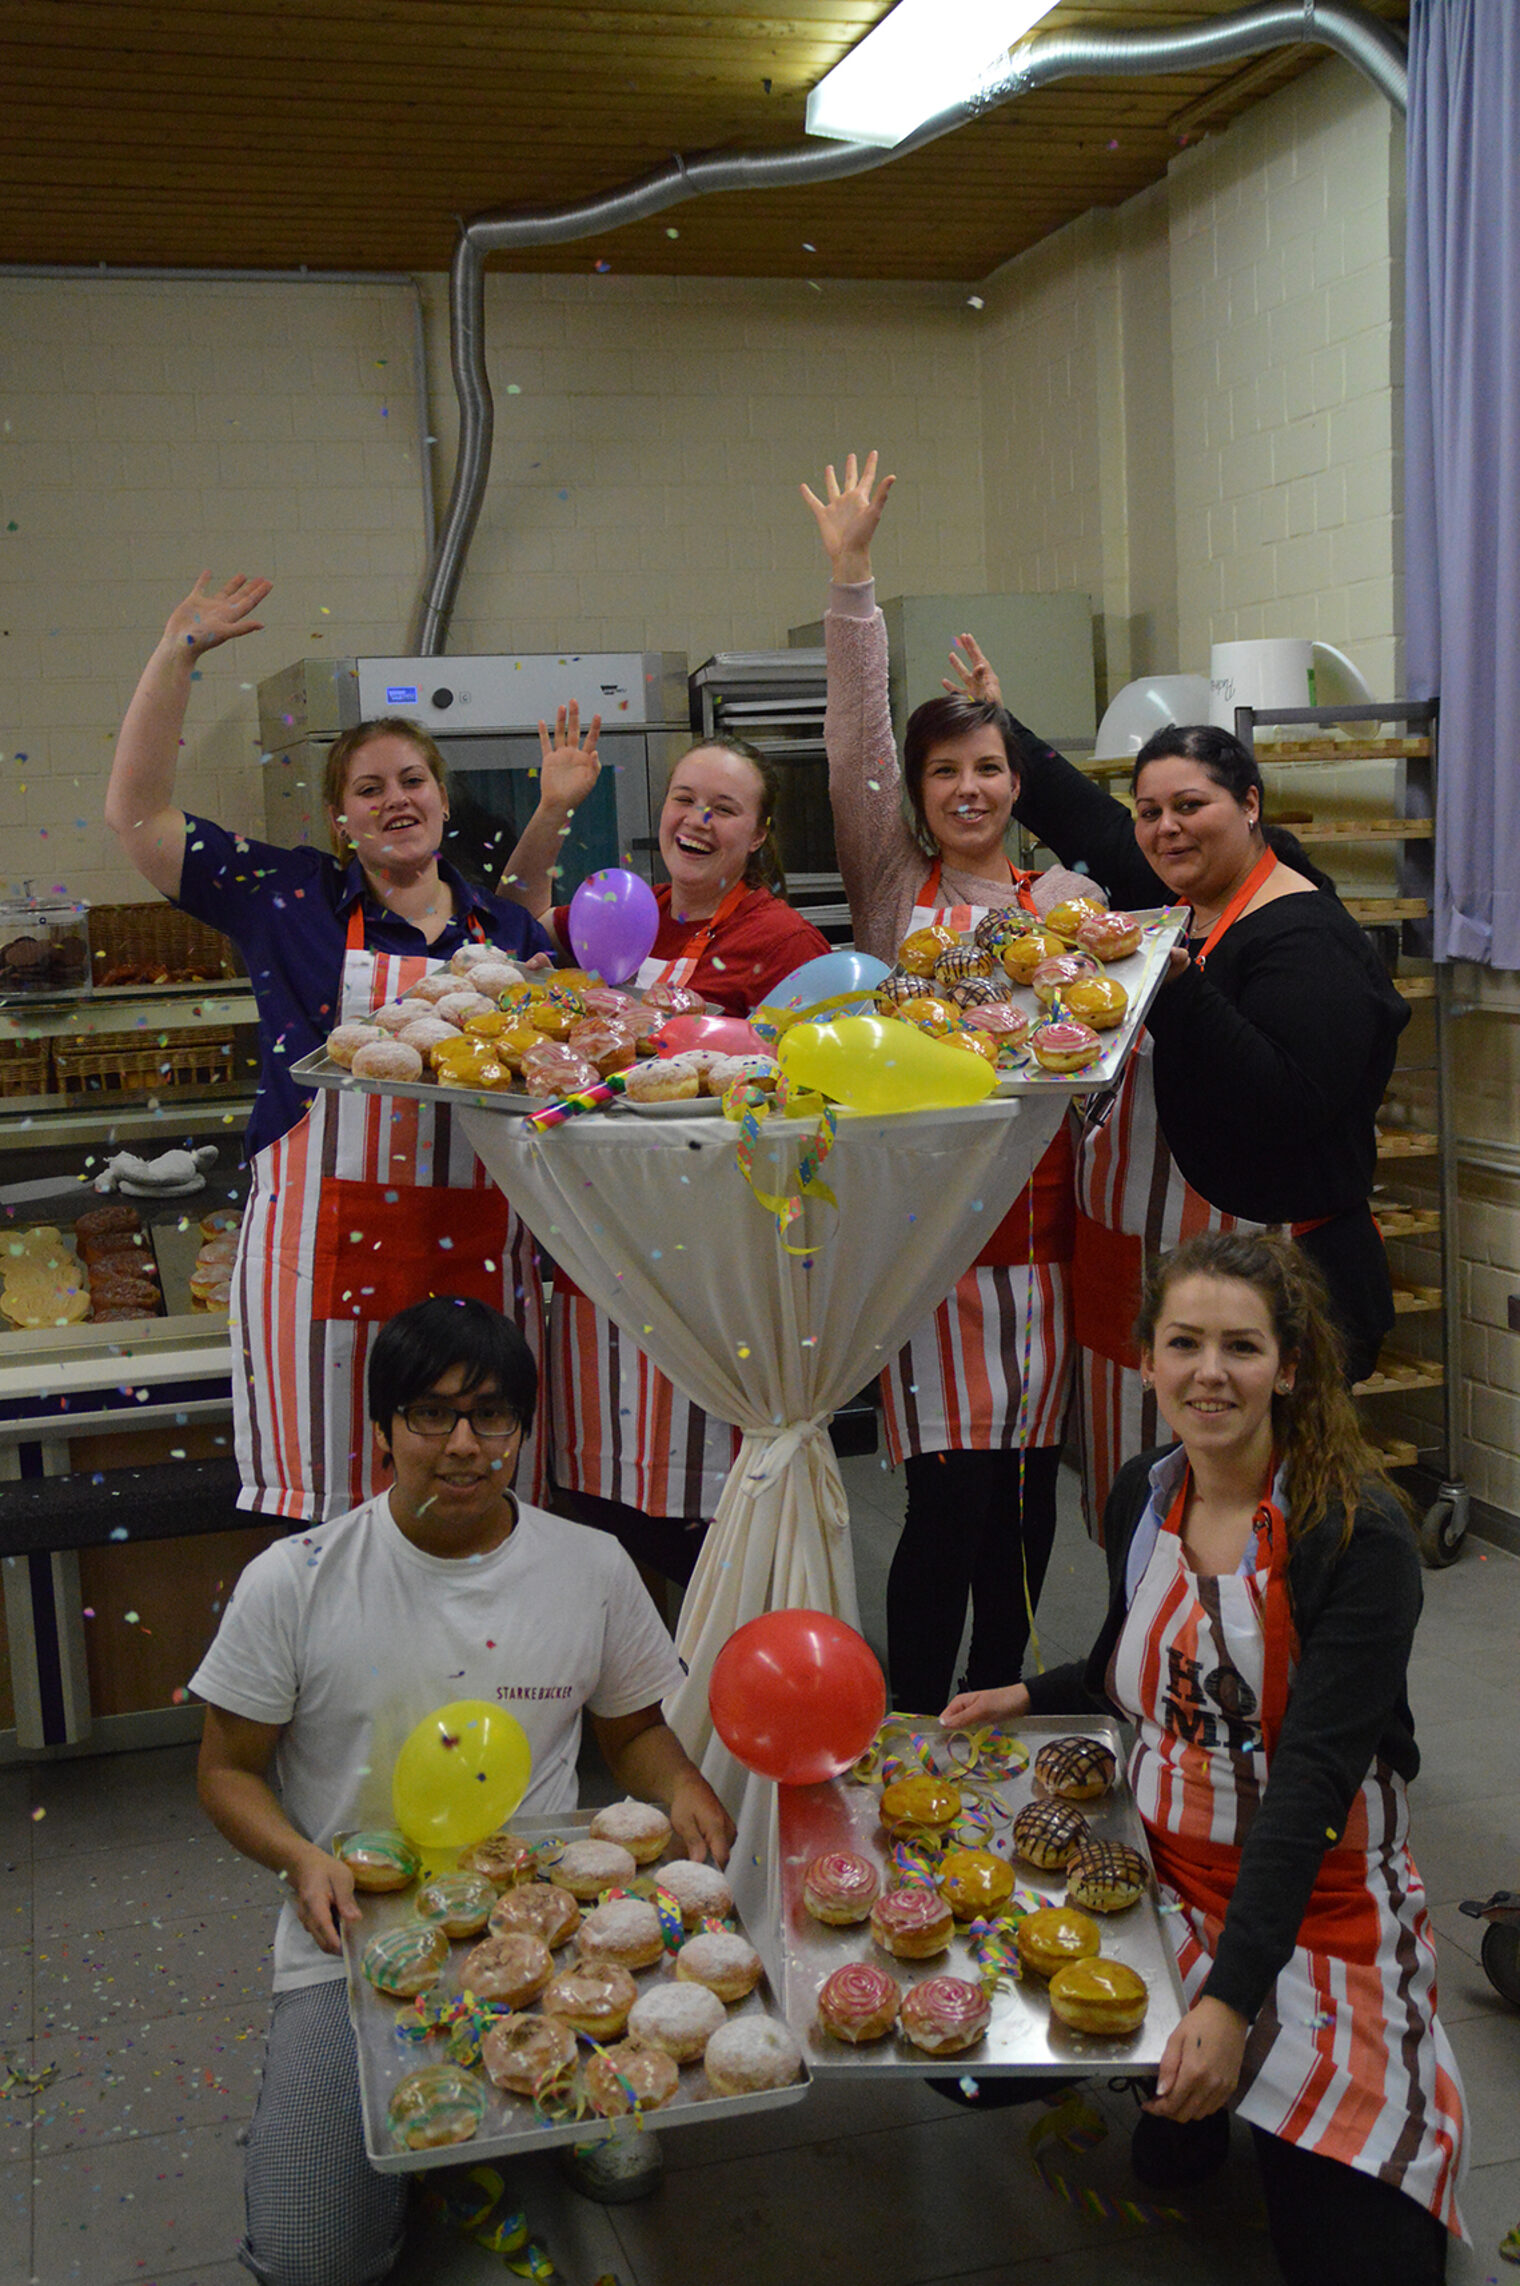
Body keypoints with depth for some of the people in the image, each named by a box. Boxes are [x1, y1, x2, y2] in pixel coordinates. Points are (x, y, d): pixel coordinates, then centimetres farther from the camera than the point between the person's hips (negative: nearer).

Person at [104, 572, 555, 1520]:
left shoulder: (502, 923, 13)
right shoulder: (291, 898, 5)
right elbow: (138, 811, 3)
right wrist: (178, 656, 1)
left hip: (478, 1246, 3)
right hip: (326, 1245, -2)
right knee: (322, 1500, 0)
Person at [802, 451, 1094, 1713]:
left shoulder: (1065, 895, 11)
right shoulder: (891, 883, 6)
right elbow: (856, 732, -3)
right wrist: (852, 577, -10)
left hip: (1037, 1216, 3)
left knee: (1026, 1484, 9)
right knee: (950, 1493, -5)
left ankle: (997, 1714, 26)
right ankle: (914, 1733, 10)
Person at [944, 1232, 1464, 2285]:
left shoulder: (1358, 1536, -19)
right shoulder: (1142, 1498, -1)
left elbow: (1313, 1774, -26)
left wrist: (1233, 1996, -31)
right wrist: (1028, 1697, 14)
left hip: (1317, 1902, -5)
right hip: (1168, 1878, 5)